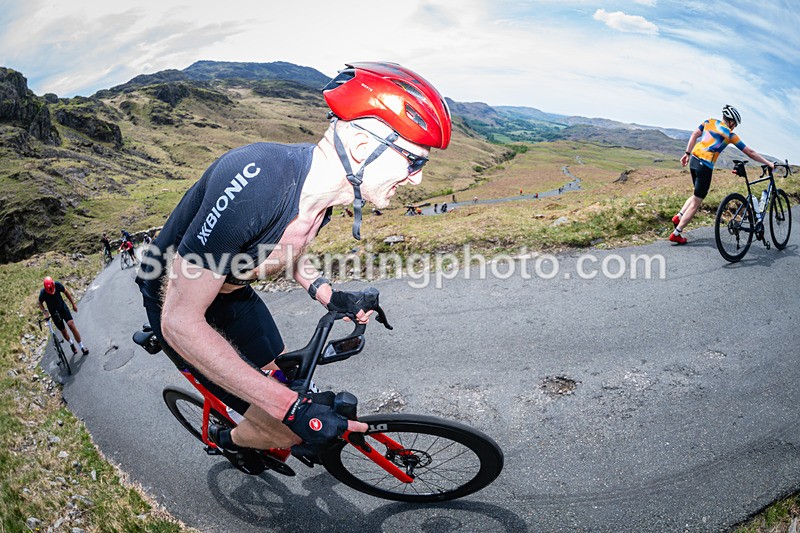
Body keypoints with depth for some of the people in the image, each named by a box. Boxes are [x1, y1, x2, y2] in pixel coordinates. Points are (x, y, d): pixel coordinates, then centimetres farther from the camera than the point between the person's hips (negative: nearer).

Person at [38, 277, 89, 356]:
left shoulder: (58, 285, -22)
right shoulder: (43, 293, -24)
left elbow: (66, 293, -2)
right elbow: (40, 303, -4)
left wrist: (73, 303, 4)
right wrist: (45, 313, -19)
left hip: (63, 307, 0)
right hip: (54, 313, 0)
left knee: (71, 325, -14)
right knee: (63, 331, 8)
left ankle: (82, 347, -7)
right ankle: (71, 344, 39)